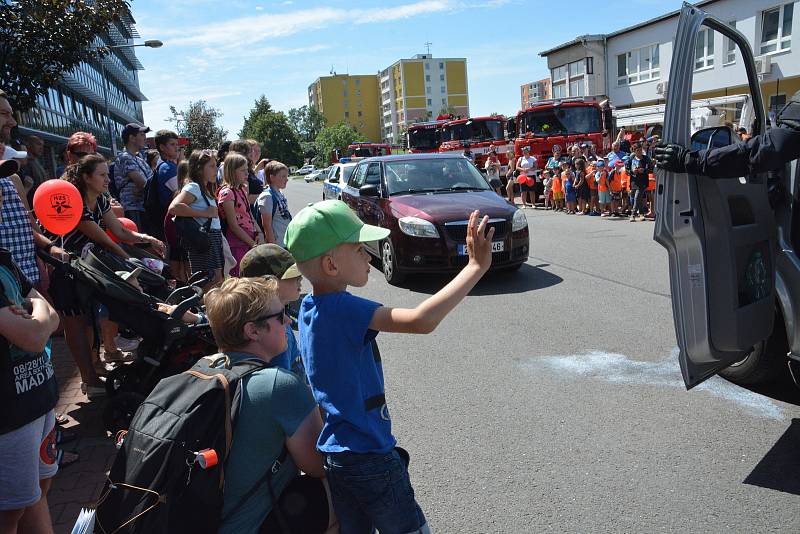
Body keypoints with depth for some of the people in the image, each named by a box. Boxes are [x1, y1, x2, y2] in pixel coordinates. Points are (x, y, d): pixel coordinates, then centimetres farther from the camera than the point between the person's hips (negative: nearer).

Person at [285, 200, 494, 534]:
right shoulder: (342, 308, -26)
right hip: (370, 459, -8)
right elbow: (421, 321, -37)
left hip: (334, 455, 8)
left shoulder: (309, 307, 2)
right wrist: (476, 267, -32)